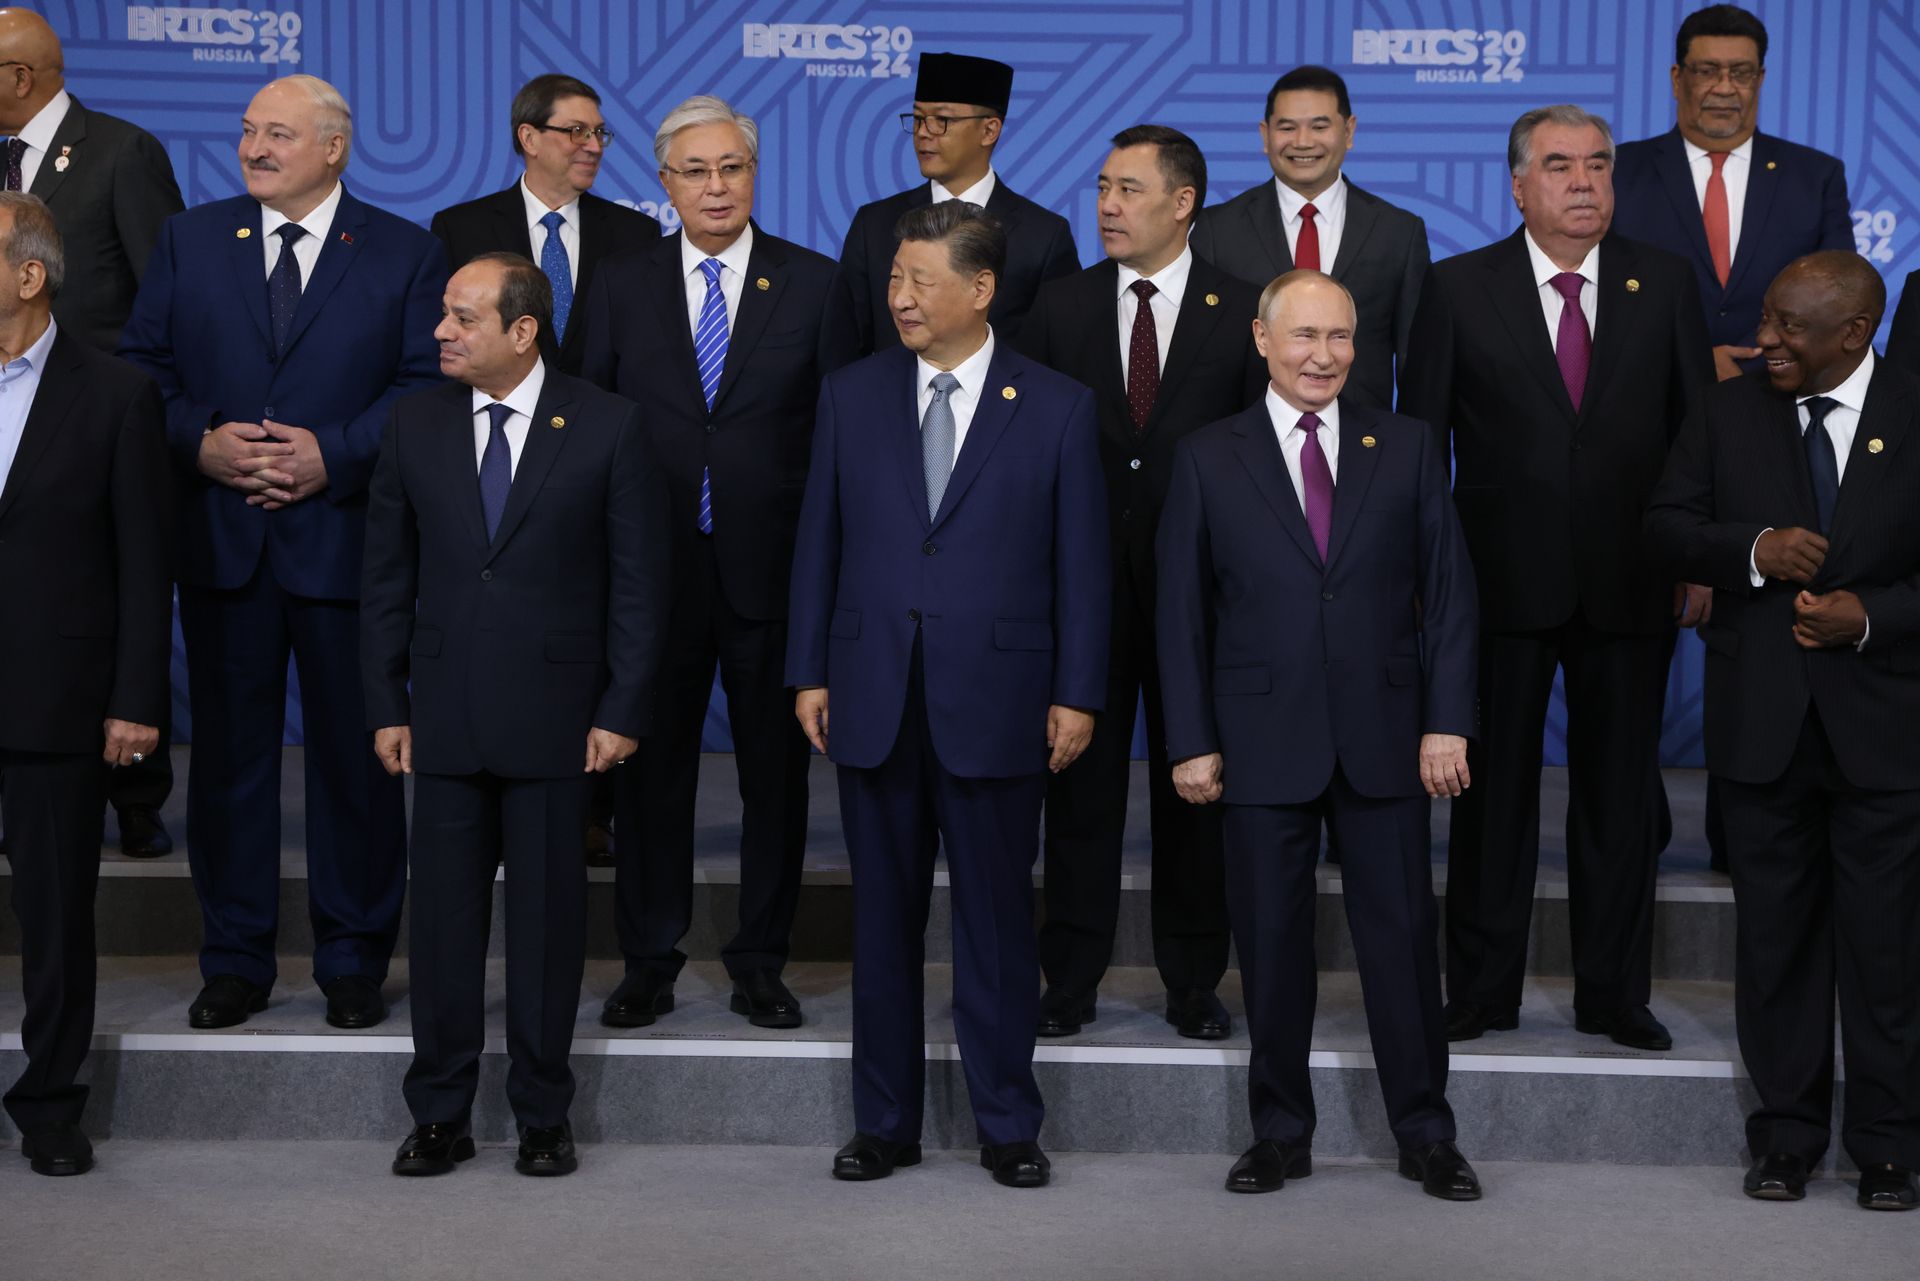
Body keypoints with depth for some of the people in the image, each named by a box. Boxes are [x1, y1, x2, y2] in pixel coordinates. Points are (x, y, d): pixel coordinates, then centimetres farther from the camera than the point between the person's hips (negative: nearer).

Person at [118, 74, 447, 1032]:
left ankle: (353, 961, 17)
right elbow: (141, 368, 7)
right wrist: (200, 442, -11)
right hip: (221, 541, 2)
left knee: (357, 754, 5)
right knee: (228, 749, 7)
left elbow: (429, 384, -4)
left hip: (345, 539, -2)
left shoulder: (406, 254, 3)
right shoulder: (188, 242, 10)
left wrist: (331, 456, -15)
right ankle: (235, 960, 18)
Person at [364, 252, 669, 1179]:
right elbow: (387, 576, 8)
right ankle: (439, 1116, 16)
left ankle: (543, 1117, 16)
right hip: (444, 713, 2)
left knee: (548, 915, 5)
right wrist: (386, 706, 3)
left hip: (555, 714, -2)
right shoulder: (415, 425, 5)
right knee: (442, 913, 6)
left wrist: (622, 712, -7)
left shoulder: (606, 427, -3)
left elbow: (638, 580, -2)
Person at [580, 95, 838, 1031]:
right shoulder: (621, 288, 6)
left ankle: (760, 962, 19)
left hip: (775, 571, -1)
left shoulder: (814, 285, 3)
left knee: (776, 772, 7)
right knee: (650, 770, 7)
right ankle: (650, 962, 19)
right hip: (653, 569, 1)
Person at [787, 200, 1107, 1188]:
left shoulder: (1057, 409, 0)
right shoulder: (851, 395, 7)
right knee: (883, 918, 9)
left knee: (996, 919, 5)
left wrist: (1076, 694, -4)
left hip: (994, 700, -2)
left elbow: (1080, 561, 0)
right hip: (873, 699, 2)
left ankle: (1007, 1125, 17)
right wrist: (808, 672, 4)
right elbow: (819, 541, 9)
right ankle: (885, 1122, 19)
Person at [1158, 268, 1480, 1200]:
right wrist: (1191, 741, -3)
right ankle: (1280, 1134, 19)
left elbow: (1448, 592, 5)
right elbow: (1182, 610, 3)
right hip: (1263, 741, 0)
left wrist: (1448, 721, -3)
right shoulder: (1208, 459, 3)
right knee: (1271, 943, 6)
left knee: (1404, 937, 5)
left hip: (1384, 737, 1)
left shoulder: (1407, 449, 6)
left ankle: (1425, 1135, 16)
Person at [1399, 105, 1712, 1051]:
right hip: (1504, 578, -1)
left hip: (1629, 583, 2)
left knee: (1621, 793, 8)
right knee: (1494, 789, 6)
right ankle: (1481, 993, 15)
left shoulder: (1666, 285, 5)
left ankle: (1614, 995, 18)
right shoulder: (1459, 288, 1)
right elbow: (1421, 440, 2)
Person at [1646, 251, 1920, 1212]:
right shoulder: (1727, 414, 6)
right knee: (1775, 930, 9)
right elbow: (1665, 527, 4)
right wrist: (1752, 550, -14)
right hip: (1761, 720, 2)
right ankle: (1787, 1134, 19)